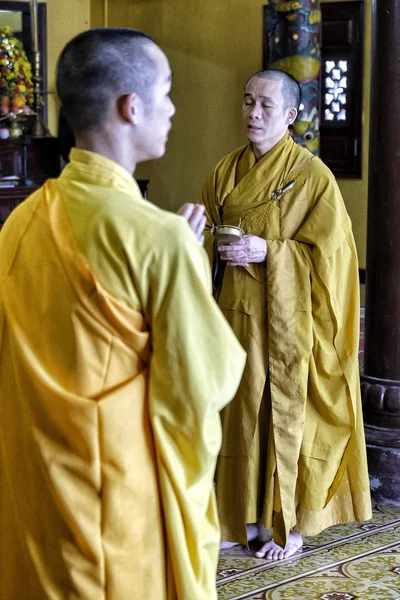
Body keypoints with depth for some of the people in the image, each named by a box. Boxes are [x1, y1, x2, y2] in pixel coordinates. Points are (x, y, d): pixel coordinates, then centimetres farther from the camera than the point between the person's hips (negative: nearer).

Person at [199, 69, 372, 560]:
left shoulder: (312, 175, -7)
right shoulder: (225, 172, 8)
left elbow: (327, 251, -10)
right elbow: (207, 241, 15)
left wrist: (267, 252, -19)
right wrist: (215, 250, -7)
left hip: (283, 317, -5)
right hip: (233, 313, 5)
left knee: (284, 408, 2)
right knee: (239, 408, 9)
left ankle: (292, 525, 16)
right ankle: (247, 516, 23)